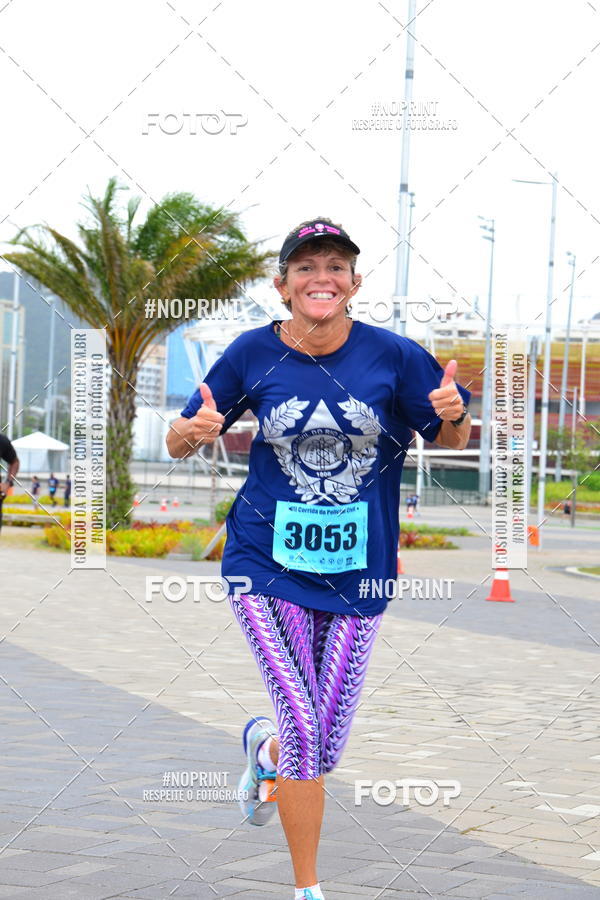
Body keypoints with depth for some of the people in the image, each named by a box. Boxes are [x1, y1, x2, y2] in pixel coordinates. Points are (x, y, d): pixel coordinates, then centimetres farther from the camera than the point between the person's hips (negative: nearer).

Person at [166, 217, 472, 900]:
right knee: (304, 727, -12)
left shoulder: (392, 355, -5)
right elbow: (177, 444, 5)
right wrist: (196, 429, -20)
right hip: (269, 564, -1)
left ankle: (266, 746, 44)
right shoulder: (253, 354, -4)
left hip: (358, 571, 1)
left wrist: (452, 414, -19)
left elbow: (454, 440, 5)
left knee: (327, 746, 5)